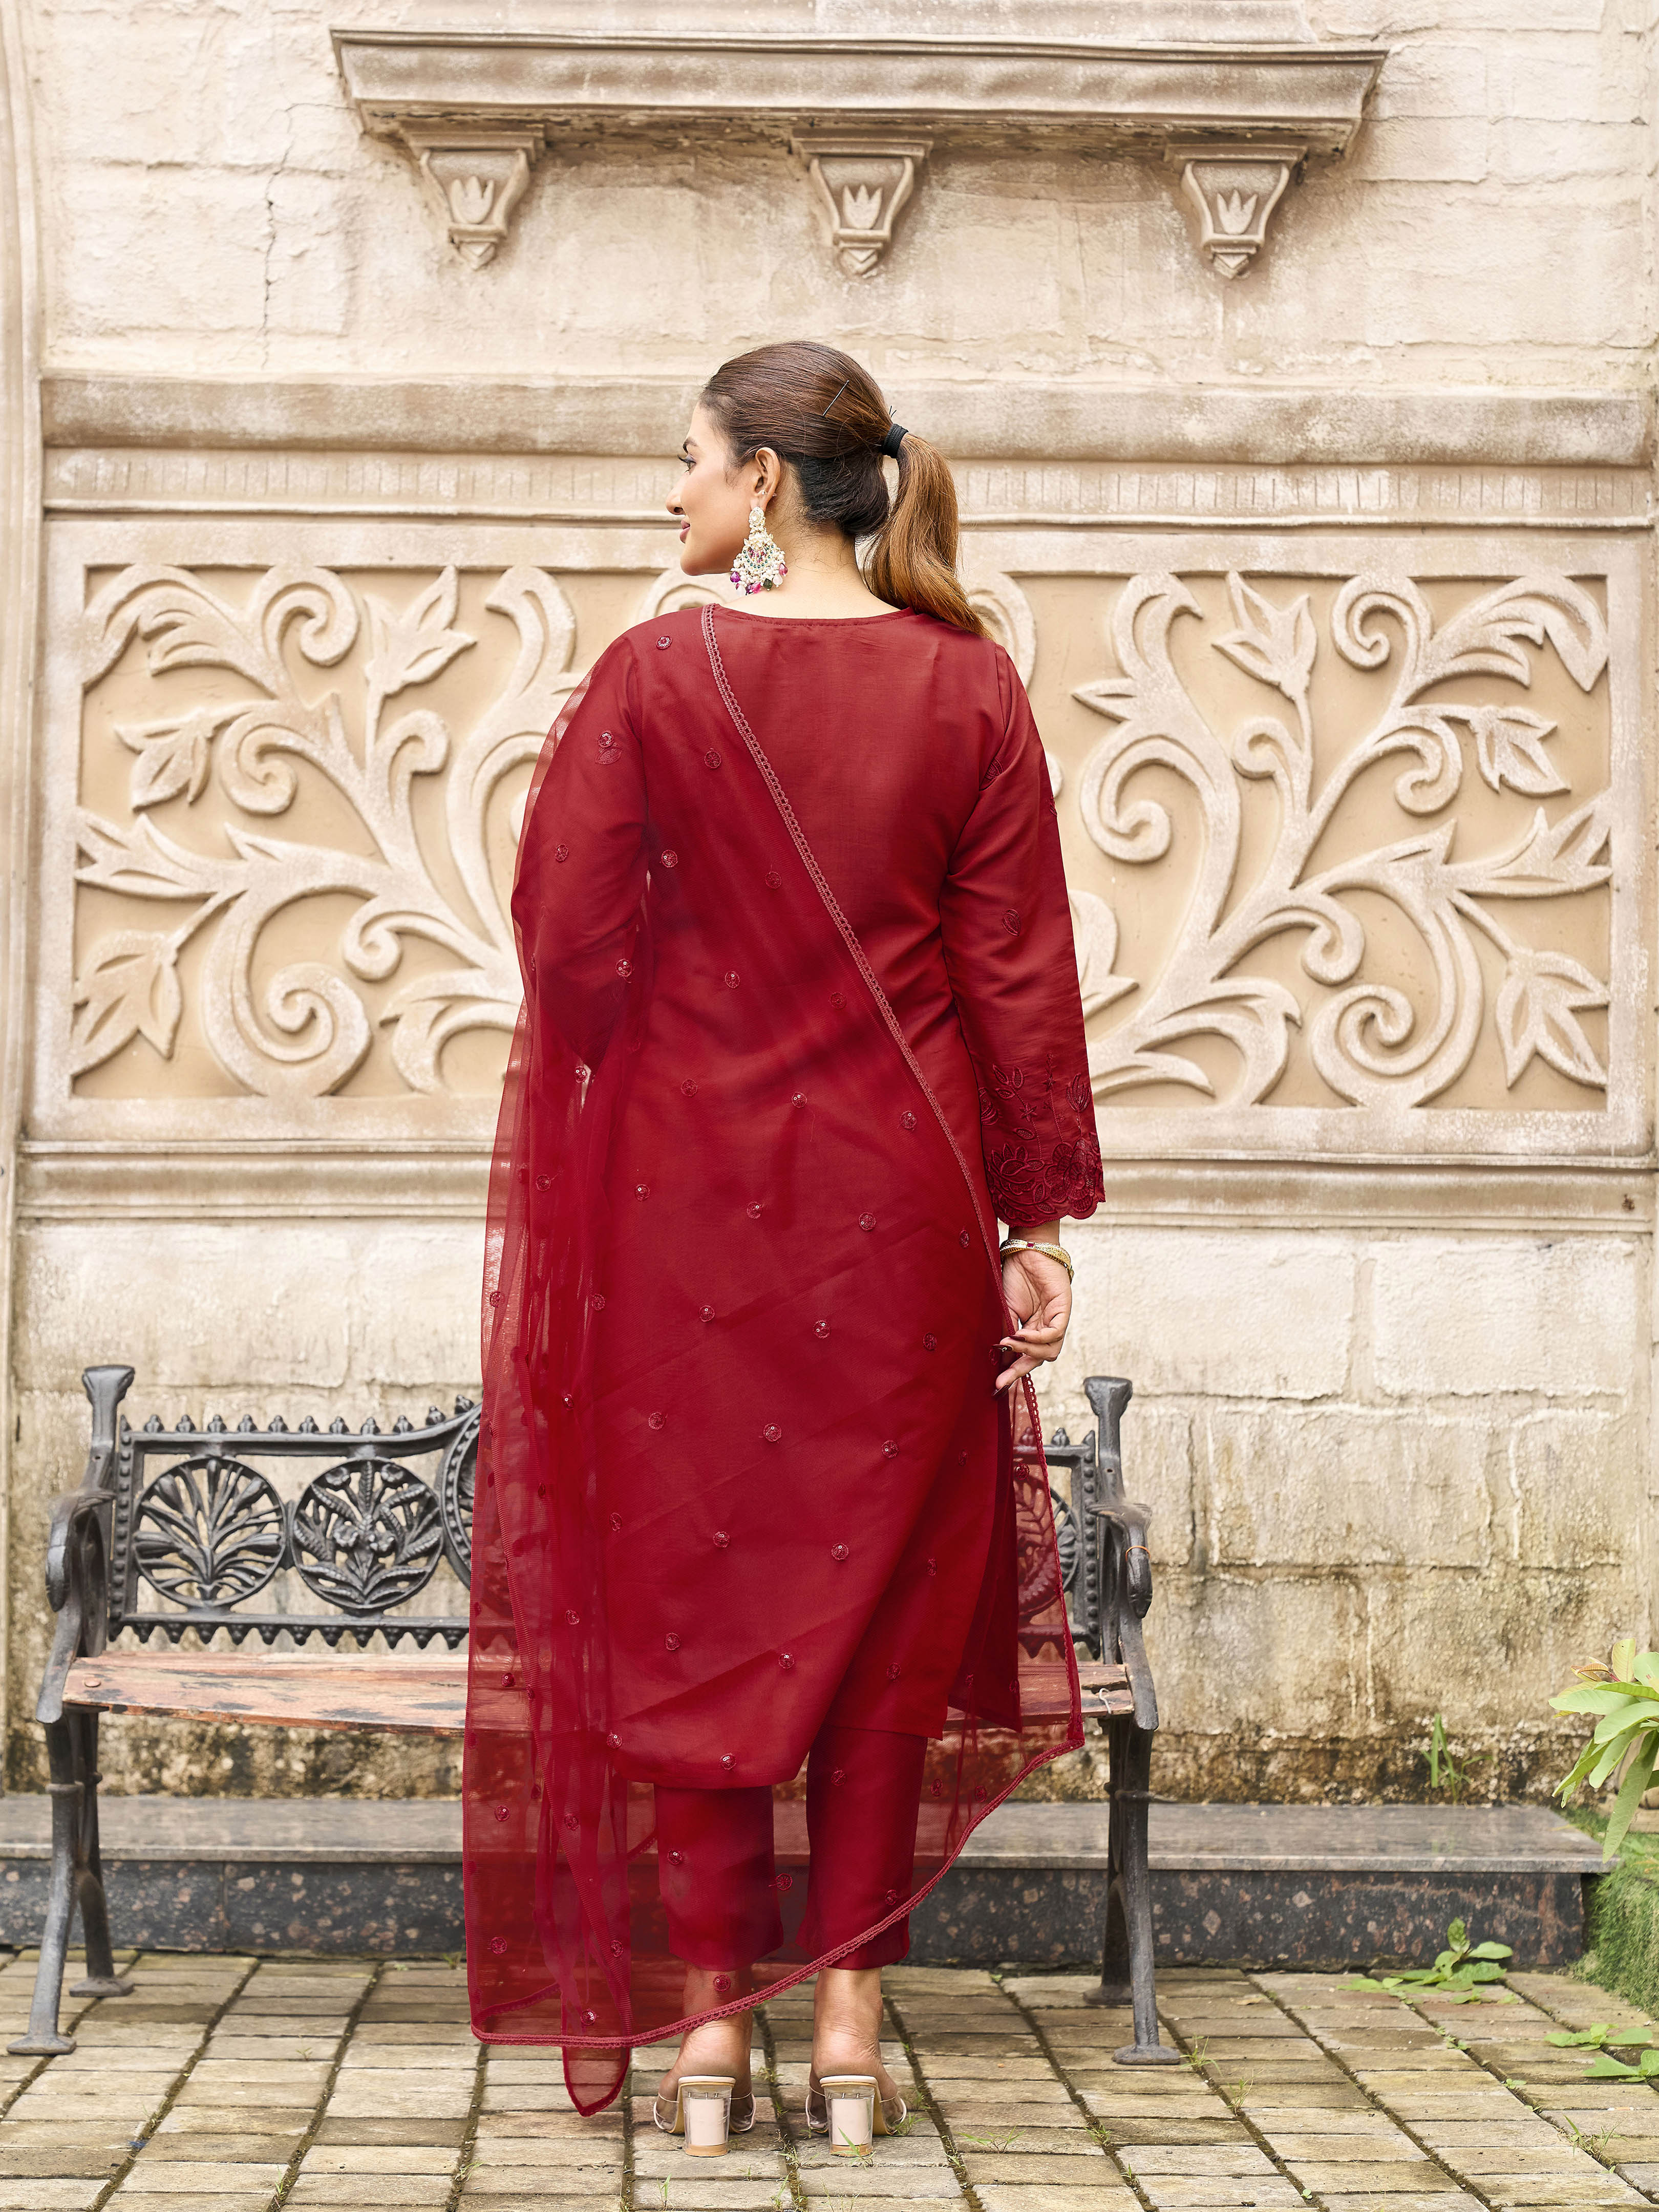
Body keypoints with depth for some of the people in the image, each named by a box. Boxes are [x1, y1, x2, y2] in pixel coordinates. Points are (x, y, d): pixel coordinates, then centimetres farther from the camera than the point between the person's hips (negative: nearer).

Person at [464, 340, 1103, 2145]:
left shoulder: (651, 677, -7)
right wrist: (1041, 1218, 3)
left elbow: (568, 949, -8)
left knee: (689, 1602, 6)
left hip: (686, 1196, -2)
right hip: (901, 1202, 2)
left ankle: (706, 2030, 9)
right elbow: (1019, 972, -1)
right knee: (882, 1591, 9)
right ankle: (849, 2021, 11)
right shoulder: (966, 687, -1)